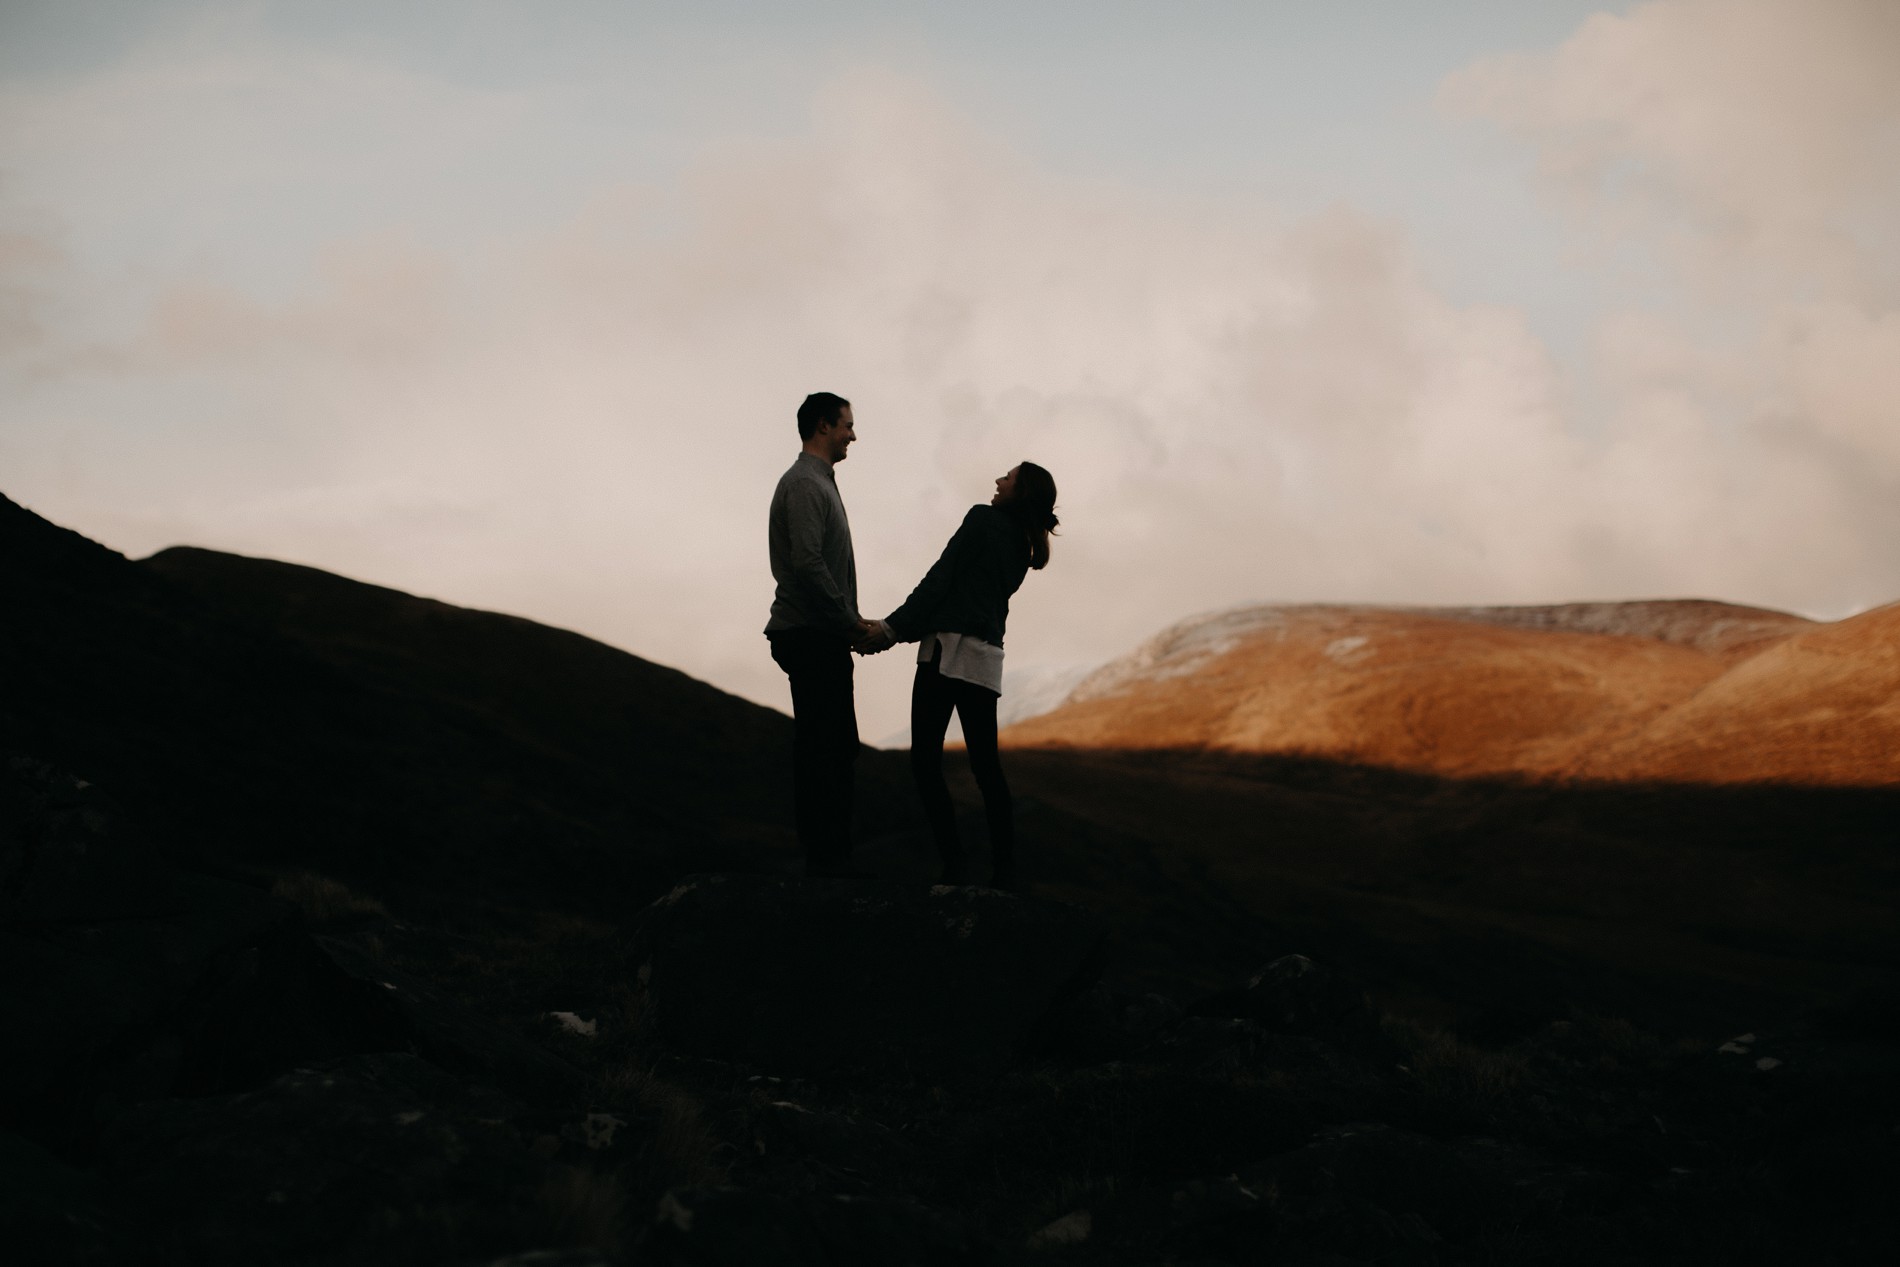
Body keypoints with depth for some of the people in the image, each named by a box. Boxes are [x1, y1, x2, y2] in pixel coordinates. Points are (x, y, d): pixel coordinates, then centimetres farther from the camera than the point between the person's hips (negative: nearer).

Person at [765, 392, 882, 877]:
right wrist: (851, 622, -15)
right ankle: (825, 860, -10)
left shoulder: (819, 482, 22)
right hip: (811, 636, -10)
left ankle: (828, 858, 14)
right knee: (822, 750, -10)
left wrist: (852, 622, 12)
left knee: (837, 748, 11)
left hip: (823, 638, 11)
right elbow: (807, 564, -22)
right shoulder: (803, 484, -11)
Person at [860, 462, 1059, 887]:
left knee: (925, 761, -7)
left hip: (951, 650, -8)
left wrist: (893, 627, -5)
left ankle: (954, 864, -13)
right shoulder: (1021, 548, 20)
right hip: (986, 657, 8)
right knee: (986, 766, 8)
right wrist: (899, 628, 18)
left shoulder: (984, 519, -3)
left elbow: (939, 580, -9)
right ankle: (1004, 872, 4)